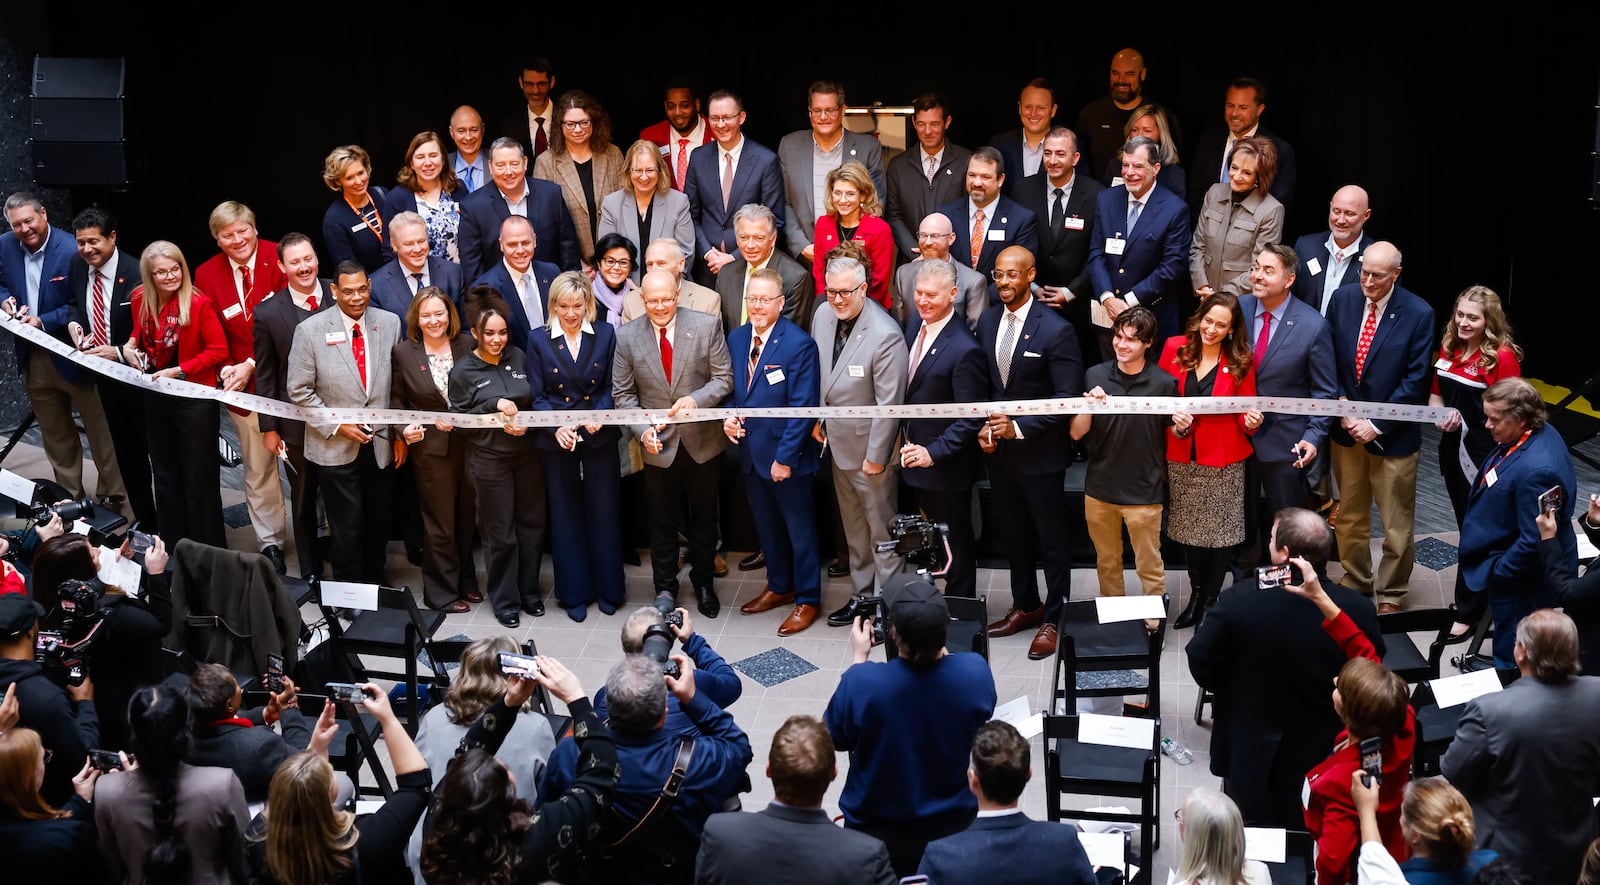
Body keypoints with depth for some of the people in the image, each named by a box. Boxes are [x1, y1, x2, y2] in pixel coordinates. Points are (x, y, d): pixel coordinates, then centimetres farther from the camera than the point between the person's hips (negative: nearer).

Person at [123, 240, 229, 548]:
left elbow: (219, 351, -17)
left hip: (194, 398, -6)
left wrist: (179, 370, -21)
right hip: (156, 396, 6)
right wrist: (130, 346, -3)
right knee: (165, 473, 18)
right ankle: (173, 544, 33)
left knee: (199, 477, 3)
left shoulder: (198, 303, -20)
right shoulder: (141, 300, -3)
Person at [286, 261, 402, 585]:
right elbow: (299, 391, -6)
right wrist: (336, 426, -12)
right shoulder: (310, 330, -9)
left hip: (379, 444, 3)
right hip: (336, 447, -3)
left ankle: (375, 585, 28)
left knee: (378, 522, 12)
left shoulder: (390, 323, 0)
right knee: (347, 526, 2)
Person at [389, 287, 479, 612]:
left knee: (467, 517, 13)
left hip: (469, 443, 2)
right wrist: (403, 431, -12)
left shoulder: (467, 345, -1)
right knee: (440, 522, 4)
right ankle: (442, 592, 17)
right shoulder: (404, 352, -3)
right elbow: (396, 400, 4)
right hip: (430, 448, -2)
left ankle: (465, 580, 31)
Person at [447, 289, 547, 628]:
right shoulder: (463, 371, -8)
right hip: (489, 459, -4)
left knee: (532, 523, 11)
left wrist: (525, 422, -8)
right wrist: (495, 406, -18)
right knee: (500, 533, 4)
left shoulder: (518, 358, 3)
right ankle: (505, 600, 19)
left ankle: (530, 591, 28)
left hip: (527, 453, 4)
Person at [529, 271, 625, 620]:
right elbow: (537, 395, -1)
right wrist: (556, 427, -17)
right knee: (566, 514, 8)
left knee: (604, 511, 6)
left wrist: (600, 415, -17)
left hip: (600, 437, 0)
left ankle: (608, 589, 19)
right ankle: (574, 592, 18)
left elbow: (612, 386, 2)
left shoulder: (606, 334, 1)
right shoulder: (539, 341, 0)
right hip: (557, 440, 0)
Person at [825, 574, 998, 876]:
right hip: (955, 825, 2)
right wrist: (937, 647, 1)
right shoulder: (976, 671, -22)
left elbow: (835, 738, -8)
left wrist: (858, 659, -4)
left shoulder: (862, 682, -29)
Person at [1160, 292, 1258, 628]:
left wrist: (1251, 421, -23)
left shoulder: (1241, 361, -6)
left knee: (1220, 533, 5)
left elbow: (1246, 412, -1)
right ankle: (1196, 595, 29)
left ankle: (1211, 601, 21)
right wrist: (1172, 418, -15)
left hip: (1223, 461, -2)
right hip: (1181, 459, 2)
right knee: (1189, 530, 13)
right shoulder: (1174, 348, -3)